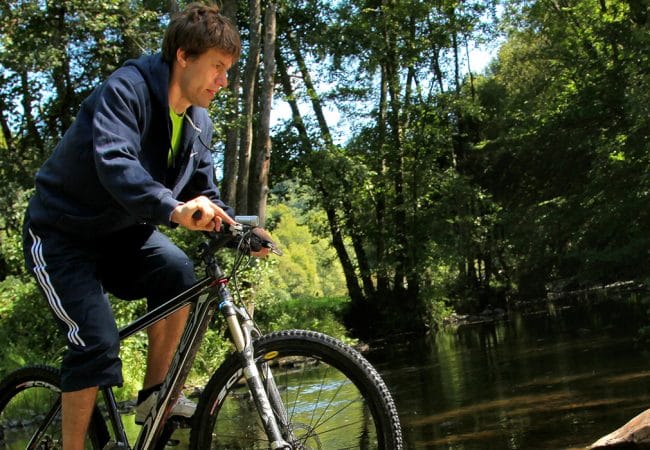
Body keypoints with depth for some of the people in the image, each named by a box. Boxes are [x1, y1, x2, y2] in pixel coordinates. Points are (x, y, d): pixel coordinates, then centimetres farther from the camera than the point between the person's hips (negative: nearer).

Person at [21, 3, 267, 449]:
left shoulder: (198, 124, -1)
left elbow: (204, 196, 3)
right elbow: (114, 161, -41)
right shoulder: (127, 89, -24)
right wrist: (174, 208, -57)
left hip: (121, 233, 7)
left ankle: (154, 395, -4)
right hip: (61, 233, -7)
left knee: (178, 274, -20)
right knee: (97, 342, -21)